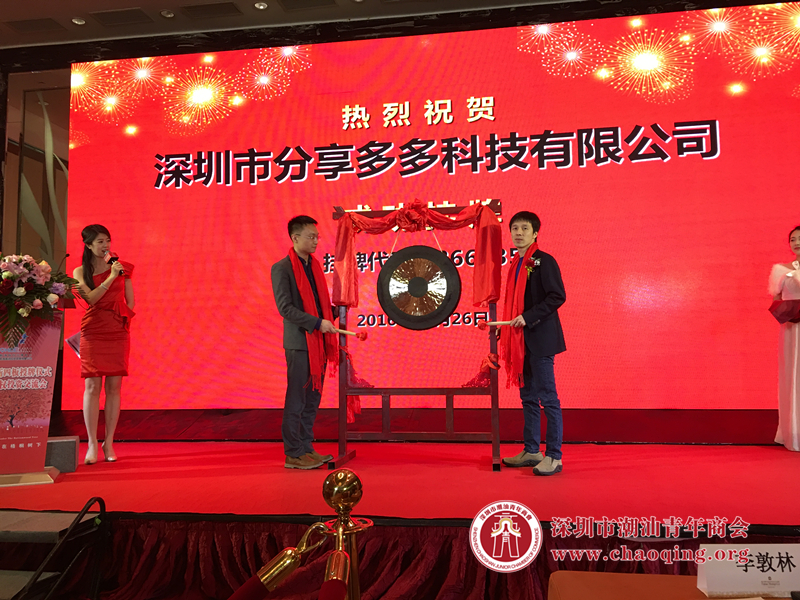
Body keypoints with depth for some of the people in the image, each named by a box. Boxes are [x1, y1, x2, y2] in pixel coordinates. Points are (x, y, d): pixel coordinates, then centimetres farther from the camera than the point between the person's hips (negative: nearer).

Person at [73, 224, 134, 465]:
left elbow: (130, 301, 11)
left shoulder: (121, 268, 9)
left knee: (114, 387, 0)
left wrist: (122, 319, 1)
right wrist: (111, 277, -13)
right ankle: (92, 444, 1)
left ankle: (109, 443, 7)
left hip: (118, 333, 1)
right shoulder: (80, 272, 6)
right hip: (92, 333, -1)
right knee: (92, 386, -6)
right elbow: (91, 298, -9)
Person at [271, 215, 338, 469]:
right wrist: (318, 323, -20)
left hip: (318, 342, 7)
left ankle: (306, 447, 21)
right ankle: (293, 454, 8)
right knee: (296, 399, -1)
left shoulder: (314, 264, 14)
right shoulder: (282, 268, -8)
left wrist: (335, 312, 7)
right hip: (299, 343, -7)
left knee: (313, 397, 11)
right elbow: (285, 308, -15)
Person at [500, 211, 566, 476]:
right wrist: (508, 330, 13)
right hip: (521, 341, 9)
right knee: (528, 397, 13)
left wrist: (528, 317, -20)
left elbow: (557, 296, -15)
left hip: (540, 339, -9)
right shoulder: (517, 263, 16)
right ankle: (531, 451, 23)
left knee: (548, 397, -5)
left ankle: (554, 456, 1)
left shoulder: (544, 261, -8)